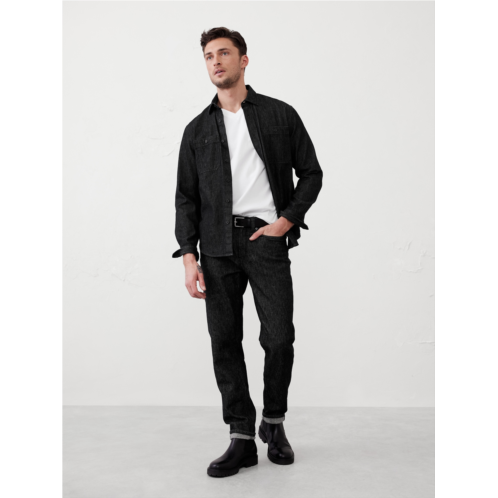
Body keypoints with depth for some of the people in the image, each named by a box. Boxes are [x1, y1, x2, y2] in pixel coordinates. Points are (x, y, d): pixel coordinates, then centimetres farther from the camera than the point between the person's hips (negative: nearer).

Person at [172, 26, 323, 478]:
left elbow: (311, 173, 9)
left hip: (267, 238, -2)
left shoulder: (280, 115, 8)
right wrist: (189, 257, -2)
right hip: (218, 245, 2)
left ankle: (274, 423, 18)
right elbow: (186, 197, 9)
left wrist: (287, 220, -5)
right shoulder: (197, 129, 13)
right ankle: (242, 437, 12)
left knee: (279, 338, -6)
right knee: (225, 342, 1)